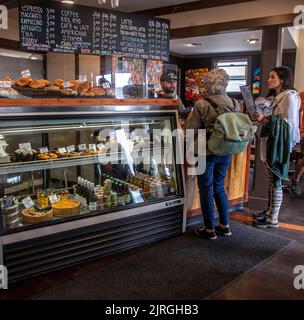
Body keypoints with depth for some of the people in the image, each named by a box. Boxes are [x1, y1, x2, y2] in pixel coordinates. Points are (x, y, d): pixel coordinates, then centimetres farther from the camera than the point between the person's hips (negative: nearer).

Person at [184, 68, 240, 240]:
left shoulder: (202, 104, -16)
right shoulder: (235, 104, -1)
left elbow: (190, 130, -11)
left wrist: (190, 117, 8)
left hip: (206, 152, -5)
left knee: (206, 189, 9)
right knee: (219, 187, 20)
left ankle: (210, 229, 18)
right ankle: (225, 226, 27)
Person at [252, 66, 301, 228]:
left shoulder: (289, 96, -11)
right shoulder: (274, 97, 16)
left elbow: (288, 123, -17)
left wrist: (265, 119, -21)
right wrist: (260, 117, 7)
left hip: (279, 145, -8)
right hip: (269, 143, 9)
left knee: (276, 181, -2)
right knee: (271, 180, 14)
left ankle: (273, 219, 6)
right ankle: (269, 211, 25)